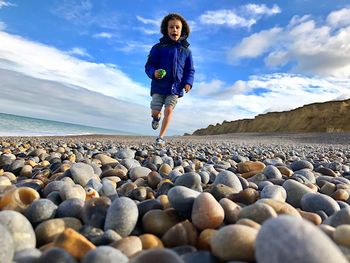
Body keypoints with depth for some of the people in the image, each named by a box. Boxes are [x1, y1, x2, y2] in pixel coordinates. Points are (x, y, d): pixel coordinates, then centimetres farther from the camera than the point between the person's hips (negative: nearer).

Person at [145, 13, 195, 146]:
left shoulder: (186, 51, 3)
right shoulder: (158, 47, -2)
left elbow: (190, 70, 8)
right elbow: (149, 65, -2)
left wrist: (188, 82, -11)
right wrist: (153, 73, -25)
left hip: (175, 88, 1)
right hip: (159, 86, 0)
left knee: (169, 110, -11)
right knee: (155, 111, 0)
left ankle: (161, 137, 3)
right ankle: (156, 117, 40)